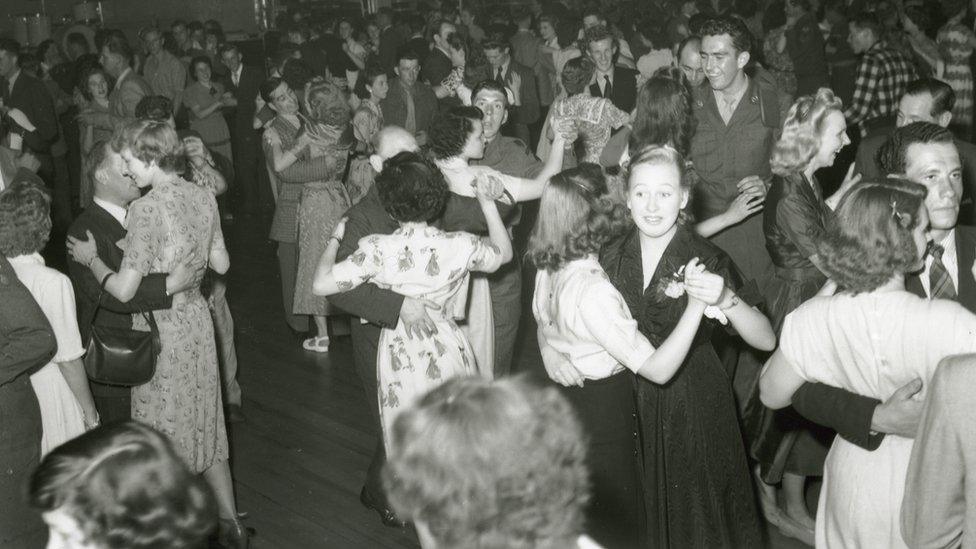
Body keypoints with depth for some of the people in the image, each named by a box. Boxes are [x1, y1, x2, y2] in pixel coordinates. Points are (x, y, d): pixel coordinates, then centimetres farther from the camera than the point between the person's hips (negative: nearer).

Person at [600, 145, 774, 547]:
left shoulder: (708, 261, -16)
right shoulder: (611, 257, -5)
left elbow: (766, 341, -22)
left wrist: (725, 300, -38)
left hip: (695, 406, -3)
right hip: (632, 405, 3)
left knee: (696, 513, 13)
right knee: (641, 516, 18)